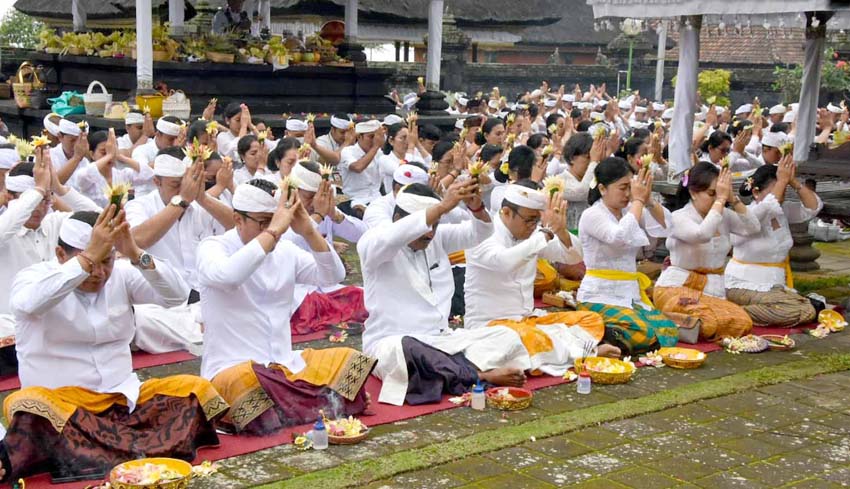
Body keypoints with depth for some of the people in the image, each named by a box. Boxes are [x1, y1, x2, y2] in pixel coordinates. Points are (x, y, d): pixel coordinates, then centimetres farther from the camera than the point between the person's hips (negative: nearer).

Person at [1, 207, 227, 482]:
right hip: (59, 400, -4)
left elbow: (177, 295, -6)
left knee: (197, 388, -17)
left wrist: (136, 255, -20)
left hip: (124, 398, 4)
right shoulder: (33, 277, -2)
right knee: (27, 405, -35)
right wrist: (87, 258, -31)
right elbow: (29, 304, -27)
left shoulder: (121, 275, 9)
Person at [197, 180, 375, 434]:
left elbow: (332, 276, 1)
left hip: (286, 364, 7)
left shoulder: (285, 250, 11)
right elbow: (227, 276, -30)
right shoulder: (212, 248, -6)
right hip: (233, 370, -6)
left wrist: (309, 232, -12)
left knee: (351, 360, -4)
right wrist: (273, 231, -27)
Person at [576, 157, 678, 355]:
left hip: (631, 295, 8)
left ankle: (606, 336, -9)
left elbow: (666, 228, 1)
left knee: (668, 331, -15)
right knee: (642, 333, -30)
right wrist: (638, 200, -15)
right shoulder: (591, 215, -9)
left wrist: (648, 201, -12)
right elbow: (621, 236, -26)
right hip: (600, 297, -8)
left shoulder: (630, 211, 11)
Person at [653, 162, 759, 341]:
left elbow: (752, 228, -4)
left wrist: (733, 198, -13)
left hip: (712, 291, 7)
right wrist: (721, 199, -23)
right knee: (709, 323, -34)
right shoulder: (679, 217, -10)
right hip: (677, 289, -7)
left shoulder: (724, 215, 10)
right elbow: (702, 234, -30)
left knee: (743, 323, -19)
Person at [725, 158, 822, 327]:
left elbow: (813, 207, -2)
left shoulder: (782, 211, 8)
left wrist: (794, 182, -14)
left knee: (808, 312, -10)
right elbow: (768, 207, -37)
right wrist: (782, 180, -25)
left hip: (774, 286, 9)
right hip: (744, 288, -9)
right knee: (801, 311, -25)